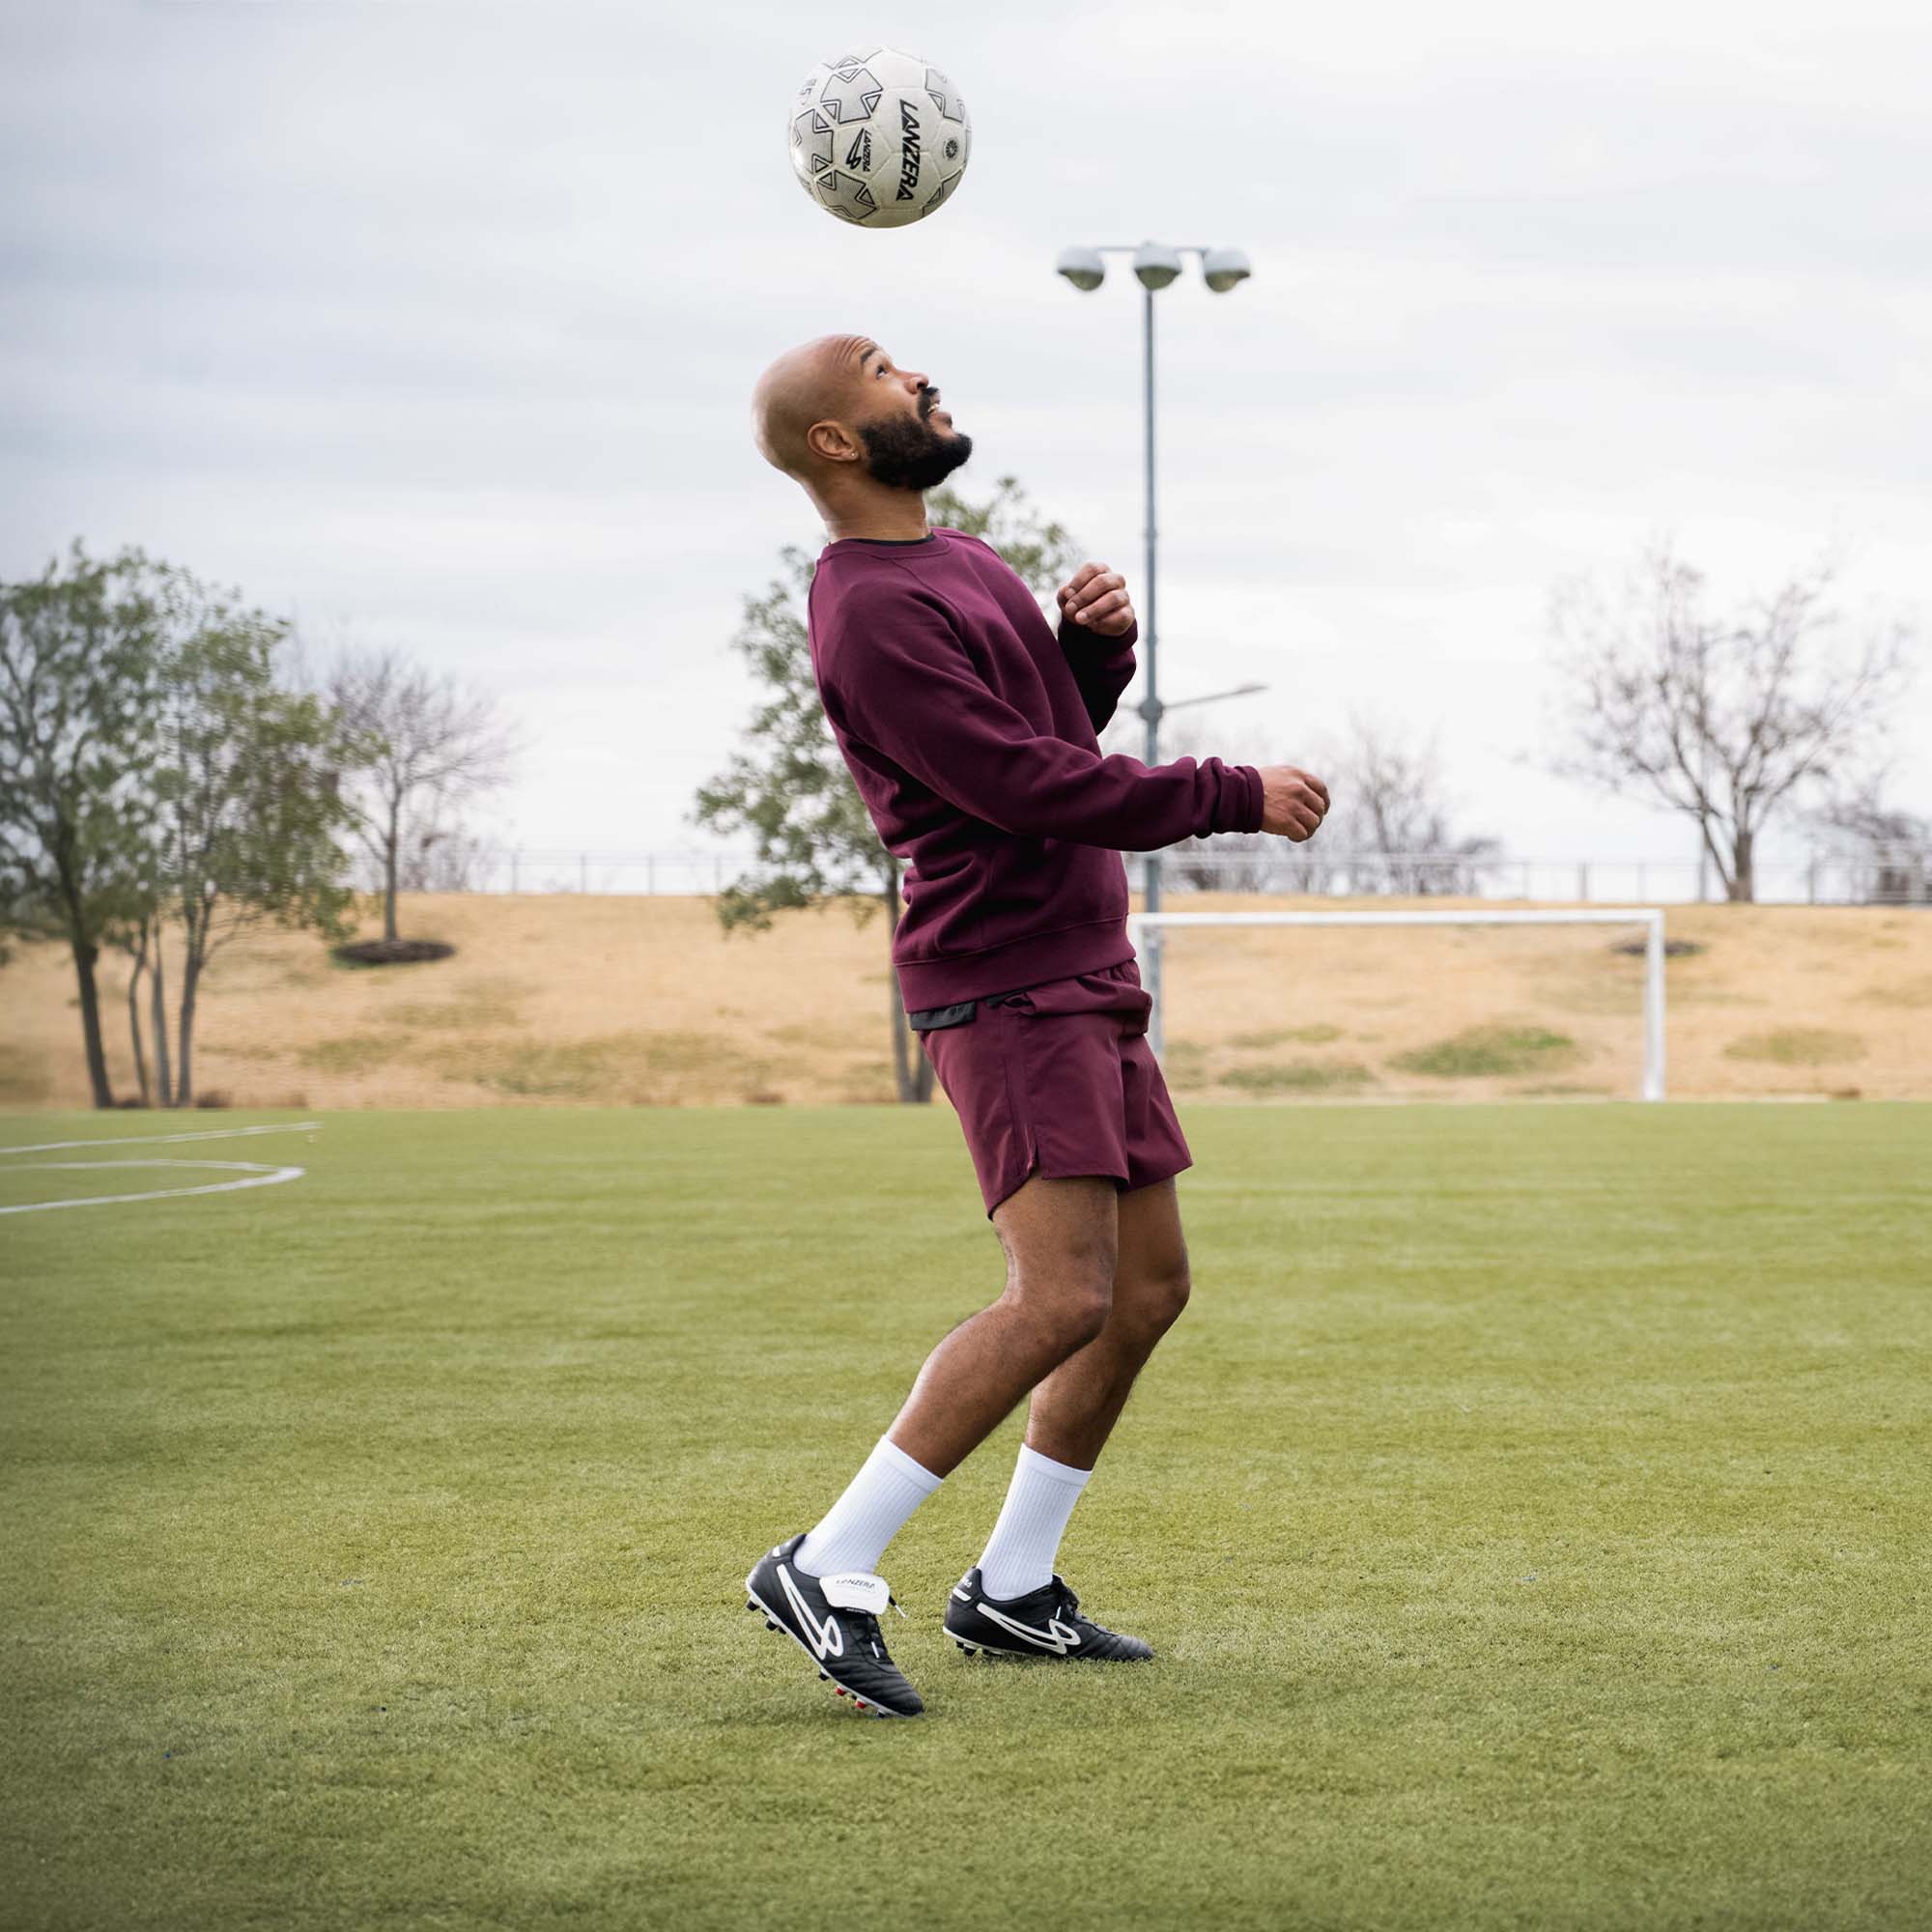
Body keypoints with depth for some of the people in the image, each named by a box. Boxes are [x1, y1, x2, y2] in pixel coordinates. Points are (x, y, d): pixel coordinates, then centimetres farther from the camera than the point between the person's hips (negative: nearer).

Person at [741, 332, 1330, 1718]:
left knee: (1151, 1285, 10)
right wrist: (1235, 798, -13)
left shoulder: (960, 562, 17)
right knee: (1064, 1295, -19)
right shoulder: (872, 613, -15)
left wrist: (1097, 639, 1)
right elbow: (1027, 786, -19)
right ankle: (830, 1571, -12)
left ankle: (1012, 1587, 18)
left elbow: (1060, 727, 22)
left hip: (1088, 975, 10)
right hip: (1004, 982, -10)